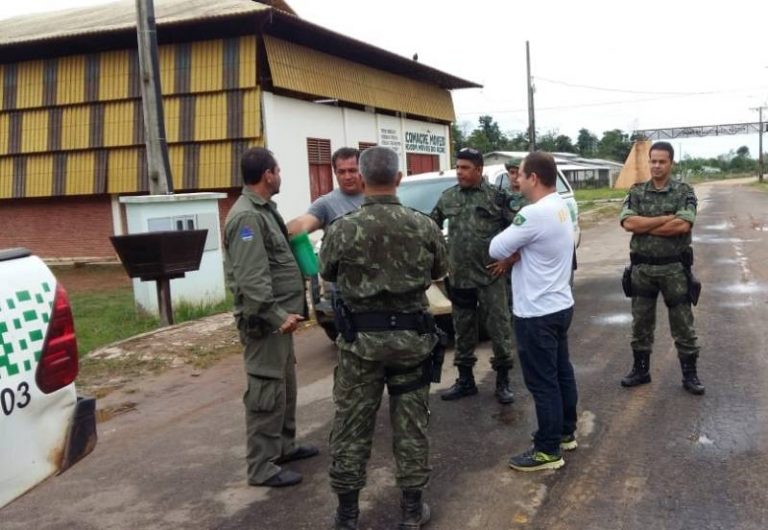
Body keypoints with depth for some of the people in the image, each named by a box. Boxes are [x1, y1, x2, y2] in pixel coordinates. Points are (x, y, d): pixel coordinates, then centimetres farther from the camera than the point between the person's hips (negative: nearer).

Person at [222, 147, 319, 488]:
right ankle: (262, 467, 6)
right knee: (267, 391, -4)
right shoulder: (246, 217, -19)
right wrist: (277, 316, -29)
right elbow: (251, 279, -27)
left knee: (285, 385, 20)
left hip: (278, 316, 11)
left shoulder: (263, 210, 14)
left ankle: (284, 446, 34)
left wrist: (285, 312, 22)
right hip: (265, 321, -11)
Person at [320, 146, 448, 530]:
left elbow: (327, 273, 5)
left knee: (352, 424, 10)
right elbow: (439, 271, 9)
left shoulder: (341, 229, -12)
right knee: (410, 422, 11)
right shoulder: (424, 226, -7)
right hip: (411, 335, 1)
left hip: (361, 338, -1)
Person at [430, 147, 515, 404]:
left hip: (490, 276, -4)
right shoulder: (447, 197, 7)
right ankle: (465, 380, 25)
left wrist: (508, 259, -7)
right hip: (458, 277, 4)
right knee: (463, 331, 13)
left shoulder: (497, 196, -5)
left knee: (498, 328, 1)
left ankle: (503, 381, 15)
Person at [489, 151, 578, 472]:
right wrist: (519, 251, -11)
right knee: (561, 373, 20)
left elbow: (496, 249, -18)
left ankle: (548, 451, 10)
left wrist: (513, 251, 0)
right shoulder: (560, 207, 7)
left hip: (537, 313, -10)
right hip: (560, 305, 10)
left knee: (542, 383, 0)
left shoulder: (534, 214, -25)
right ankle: (566, 433, 34)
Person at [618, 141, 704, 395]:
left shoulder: (685, 192, -3)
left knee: (682, 324, 6)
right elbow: (628, 223, -13)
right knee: (641, 323, 12)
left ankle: (690, 374, 18)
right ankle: (641, 370, 25)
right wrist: (666, 218, -15)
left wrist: (644, 226, -13)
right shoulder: (636, 192, 3)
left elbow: (683, 225, -19)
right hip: (642, 268, 2)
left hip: (674, 268, -2)